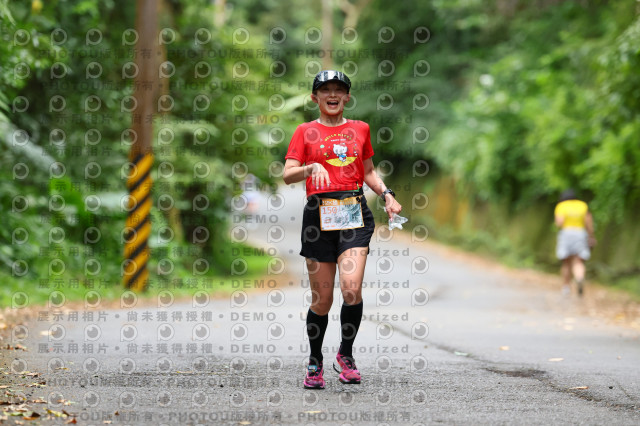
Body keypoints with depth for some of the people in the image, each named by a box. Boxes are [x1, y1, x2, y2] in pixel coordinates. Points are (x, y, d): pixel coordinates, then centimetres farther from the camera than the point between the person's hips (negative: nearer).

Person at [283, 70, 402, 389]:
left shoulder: (360, 129, 15)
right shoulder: (305, 132, 7)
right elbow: (288, 175, -2)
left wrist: (386, 194, 9)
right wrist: (311, 168, -20)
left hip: (355, 213, 1)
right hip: (319, 214, -1)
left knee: (352, 287, -17)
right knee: (322, 299, 1)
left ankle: (346, 354, 3)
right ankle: (315, 365, 20)